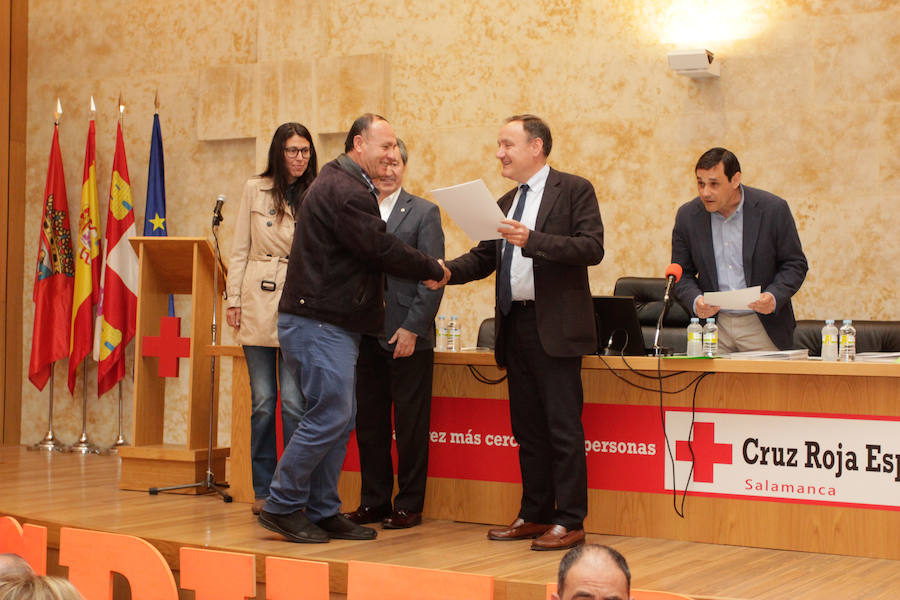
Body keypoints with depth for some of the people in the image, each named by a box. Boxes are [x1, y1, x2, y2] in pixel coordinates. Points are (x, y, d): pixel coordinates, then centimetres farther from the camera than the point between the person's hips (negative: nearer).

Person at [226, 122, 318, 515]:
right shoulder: (255, 190, 8)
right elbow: (240, 249, 9)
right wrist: (233, 299, 3)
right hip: (258, 302, 1)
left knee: (294, 402, -6)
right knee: (263, 402, 4)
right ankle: (263, 490, 13)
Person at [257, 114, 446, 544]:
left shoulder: (342, 185, 21)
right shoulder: (345, 191, -15)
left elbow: (370, 251, 20)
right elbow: (382, 250, -17)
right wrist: (433, 270, -3)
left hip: (335, 324, 11)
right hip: (318, 323, -11)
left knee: (339, 418, 11)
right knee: (330, 416, -9)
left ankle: (322, 512, 16)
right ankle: (282, 506, 0)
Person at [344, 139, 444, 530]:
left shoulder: (424, 213, 0)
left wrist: (412, 329, -13)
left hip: (407, 336, -4)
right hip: (365, 335, 4)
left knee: (410, 424, 1)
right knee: (368, 423, 9)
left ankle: (409, 505, 11)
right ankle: (374, 501, 20)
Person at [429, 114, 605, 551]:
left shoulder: (574, 190, -2)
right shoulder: (506, 203, 19)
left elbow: (592, 248, -13)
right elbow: (484, 257, 18)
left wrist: (532, 241, -22)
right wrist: (448, 272, -1)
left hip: (555, 327, -7)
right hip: (515, 326, 7)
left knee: (563, 428, -5)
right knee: (527, 428, 12)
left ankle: (569, 522, 1)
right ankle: (535, 515, 20)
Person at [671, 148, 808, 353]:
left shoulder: (773, 209, -7)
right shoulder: (687, 216, 0)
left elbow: (795, 264, -1)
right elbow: (682, 274, 7)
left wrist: (774, 297, -19)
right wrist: (695, 301, -14)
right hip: (713, 324, 2)